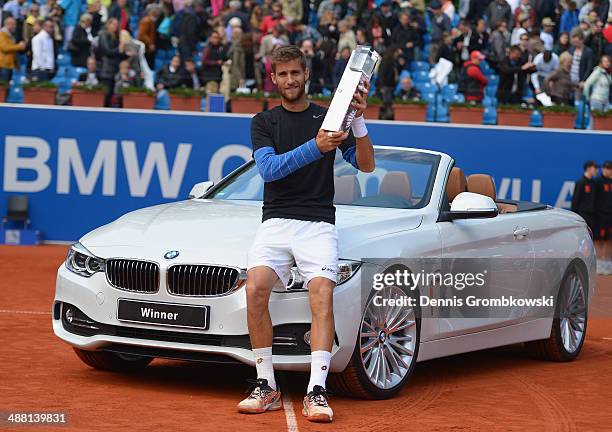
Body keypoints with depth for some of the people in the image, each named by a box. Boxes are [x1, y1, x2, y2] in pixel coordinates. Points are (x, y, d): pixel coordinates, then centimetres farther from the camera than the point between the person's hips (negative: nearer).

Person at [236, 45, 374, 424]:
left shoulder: (329, 118, 13)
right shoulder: (264, 122, 13)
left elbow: (366, 165, 5)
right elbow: (269, 168, -6)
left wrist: (358, 119, -10)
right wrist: (315, 147, -19)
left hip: (318, 224, 0)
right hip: (275, 222, 0)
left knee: (323, 296, -24)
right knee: (255, 289, -24)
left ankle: (317, 392, -27)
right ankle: (267, 387, -16)